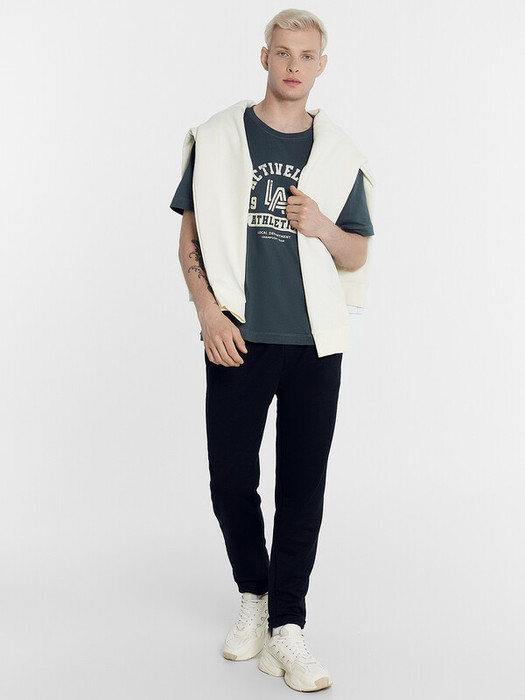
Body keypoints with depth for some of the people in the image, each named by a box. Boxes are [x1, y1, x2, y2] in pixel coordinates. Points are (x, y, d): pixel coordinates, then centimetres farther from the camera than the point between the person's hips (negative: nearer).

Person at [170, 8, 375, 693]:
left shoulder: (340, 154, 8)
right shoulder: (217, 138, 4)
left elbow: (358, 255, 11)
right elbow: (191, 236, 4)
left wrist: (320, 227, -10)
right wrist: (210, 314, -8)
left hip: (315, 343, 1)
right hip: (238, 340, 0)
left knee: (303, 487, 2)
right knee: (231, 480, 5)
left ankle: (286, 627, 12)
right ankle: (253, 596, 29)